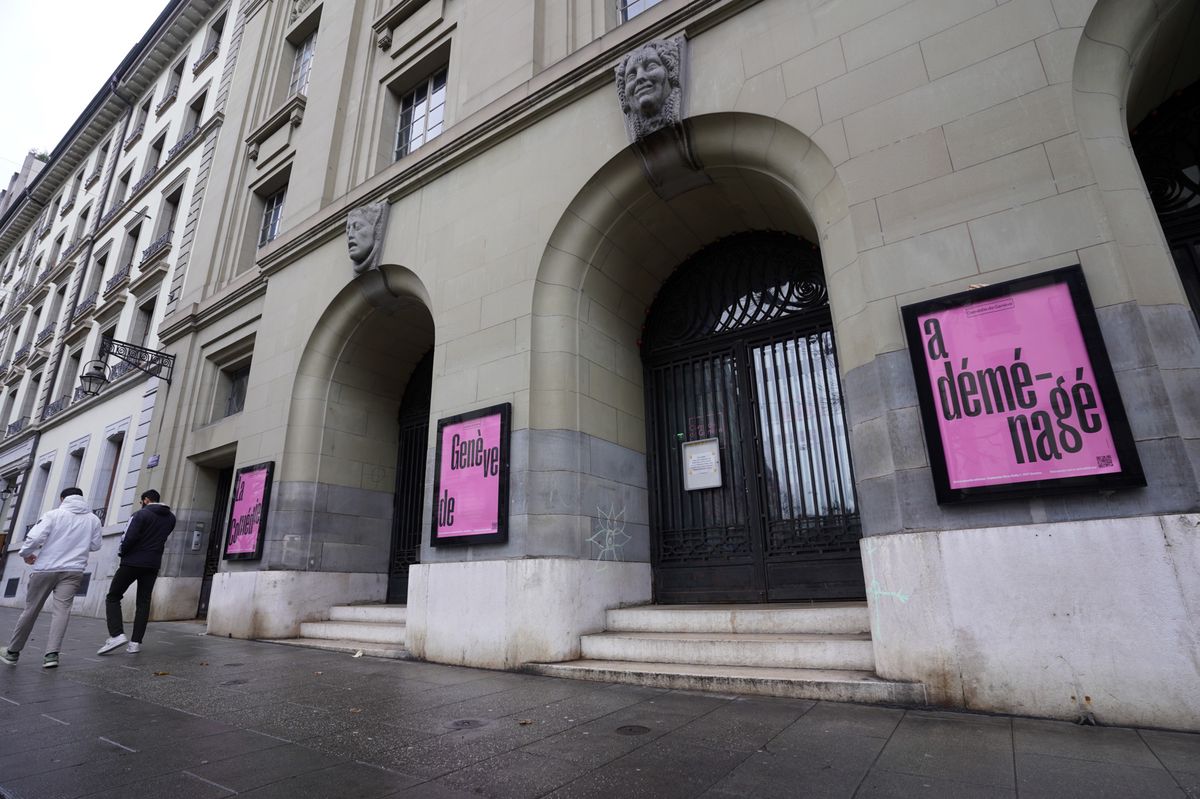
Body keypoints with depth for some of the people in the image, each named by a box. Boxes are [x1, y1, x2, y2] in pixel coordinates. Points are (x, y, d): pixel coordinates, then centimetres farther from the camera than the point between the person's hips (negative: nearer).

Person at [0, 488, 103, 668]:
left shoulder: (54, 514, -4)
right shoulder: (93, 519, 4)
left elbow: (34, 537, -11)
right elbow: (95, 545, 8)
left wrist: (26, 553, 8)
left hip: (45, 569, 0)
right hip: (73, 571, 1)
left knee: (31, 610, 12)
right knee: (62, 610, -4)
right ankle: (52, 654, -15)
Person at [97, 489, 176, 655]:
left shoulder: (142, 514, -11)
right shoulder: (170, 518, 8)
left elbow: (129, 537, -18)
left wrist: (121, 553, -2)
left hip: (132, 562, -5)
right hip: (153, 565, 5)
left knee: (112, 598, 9)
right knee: (143, 603, 10)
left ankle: (117, 634, -5)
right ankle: (136, 642, 7)